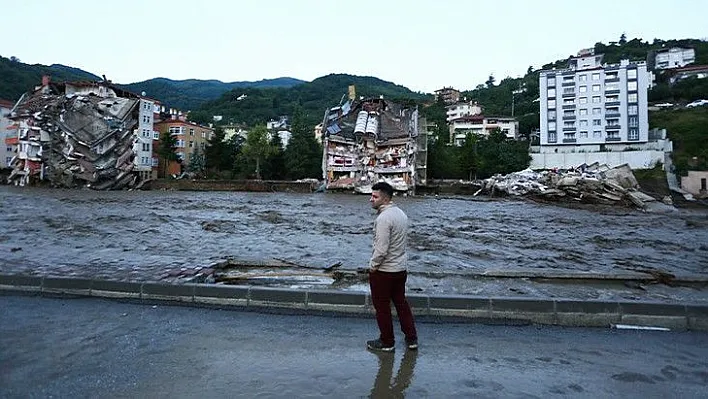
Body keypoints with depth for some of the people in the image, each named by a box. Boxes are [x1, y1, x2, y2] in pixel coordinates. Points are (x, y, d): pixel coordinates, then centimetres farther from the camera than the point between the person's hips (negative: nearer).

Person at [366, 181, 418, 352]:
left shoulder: (383, 218, -24)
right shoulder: (401, 213, 5)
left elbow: (381, 249, -27)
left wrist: (373, 265, -12)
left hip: (383, 271, -9)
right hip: (401, 268, 9)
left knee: (382, 307, 9)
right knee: (401, 302, 20)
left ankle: (387, 342, 23)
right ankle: (411, 338, 29)